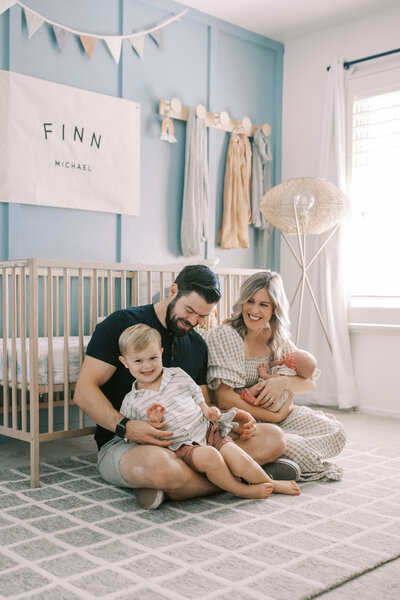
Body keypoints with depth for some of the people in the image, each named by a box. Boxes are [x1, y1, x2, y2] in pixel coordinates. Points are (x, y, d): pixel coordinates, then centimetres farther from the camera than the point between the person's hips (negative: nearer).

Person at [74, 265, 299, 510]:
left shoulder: (197, 345, 16)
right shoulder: (121, 324, -4)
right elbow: (84, 390, -10)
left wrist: (231, 418, -4)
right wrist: (125, 426, -26)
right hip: (122, 442, -6)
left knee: (273, 437, -9)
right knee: (160, 466, -43)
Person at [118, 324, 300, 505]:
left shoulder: (177, 375, 11)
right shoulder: (130, 404, 3)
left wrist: (208, 411, -1)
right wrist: (153, 424, -13)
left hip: (208, 432, 3)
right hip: (181, 447, -3)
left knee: (242, 462, -18)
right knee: (207, 455, -35)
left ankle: (270, 483, 11)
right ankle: (240, 490, -13)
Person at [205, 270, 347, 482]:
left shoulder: (276, 338, 5)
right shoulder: (224, 335, -15)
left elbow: (309, 382, 5)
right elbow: (225, 400, -21)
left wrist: (284, 382, -19)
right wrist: (274, 417, -17)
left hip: (278, 414, 6)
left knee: (334, 431, -10)